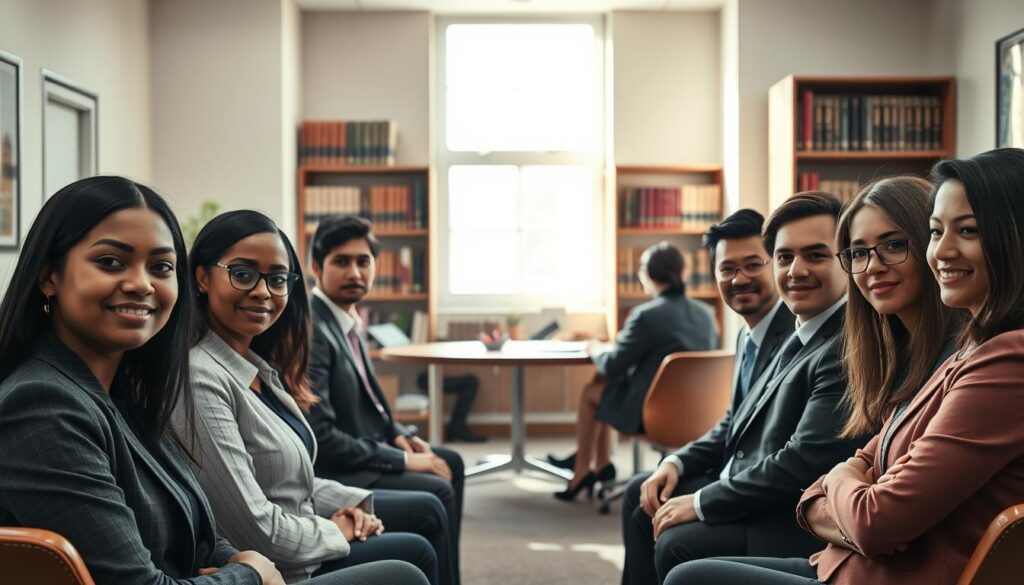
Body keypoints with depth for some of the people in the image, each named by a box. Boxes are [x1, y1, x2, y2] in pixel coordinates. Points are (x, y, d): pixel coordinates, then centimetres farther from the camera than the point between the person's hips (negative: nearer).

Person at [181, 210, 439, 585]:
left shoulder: (259, 366, 5)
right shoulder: (201, 379, -26)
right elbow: (253, 528, -28)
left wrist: (350, 503, -2)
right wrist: (336, 532, -12)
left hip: (297, 538, 10)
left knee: (427, 513, 18)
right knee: (414, 555, 2)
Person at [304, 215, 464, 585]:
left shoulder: (346, 319, 6)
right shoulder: (311, 330, -24)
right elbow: (319, 437, -27)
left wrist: (399, 435, 2)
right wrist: (402, 459, -20)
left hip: (359, 446, 10)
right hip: (329, 469, -10)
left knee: (450, 463, 16)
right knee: (438, 491, -16)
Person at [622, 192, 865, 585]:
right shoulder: (800, 335, 10)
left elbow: (805, 462, -26)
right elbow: (743, 424, 17)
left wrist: (702, 502, -18)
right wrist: (679, 463, 3)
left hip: (794, 526, -10)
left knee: (677, 545, -24)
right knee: (643, 499, 14)